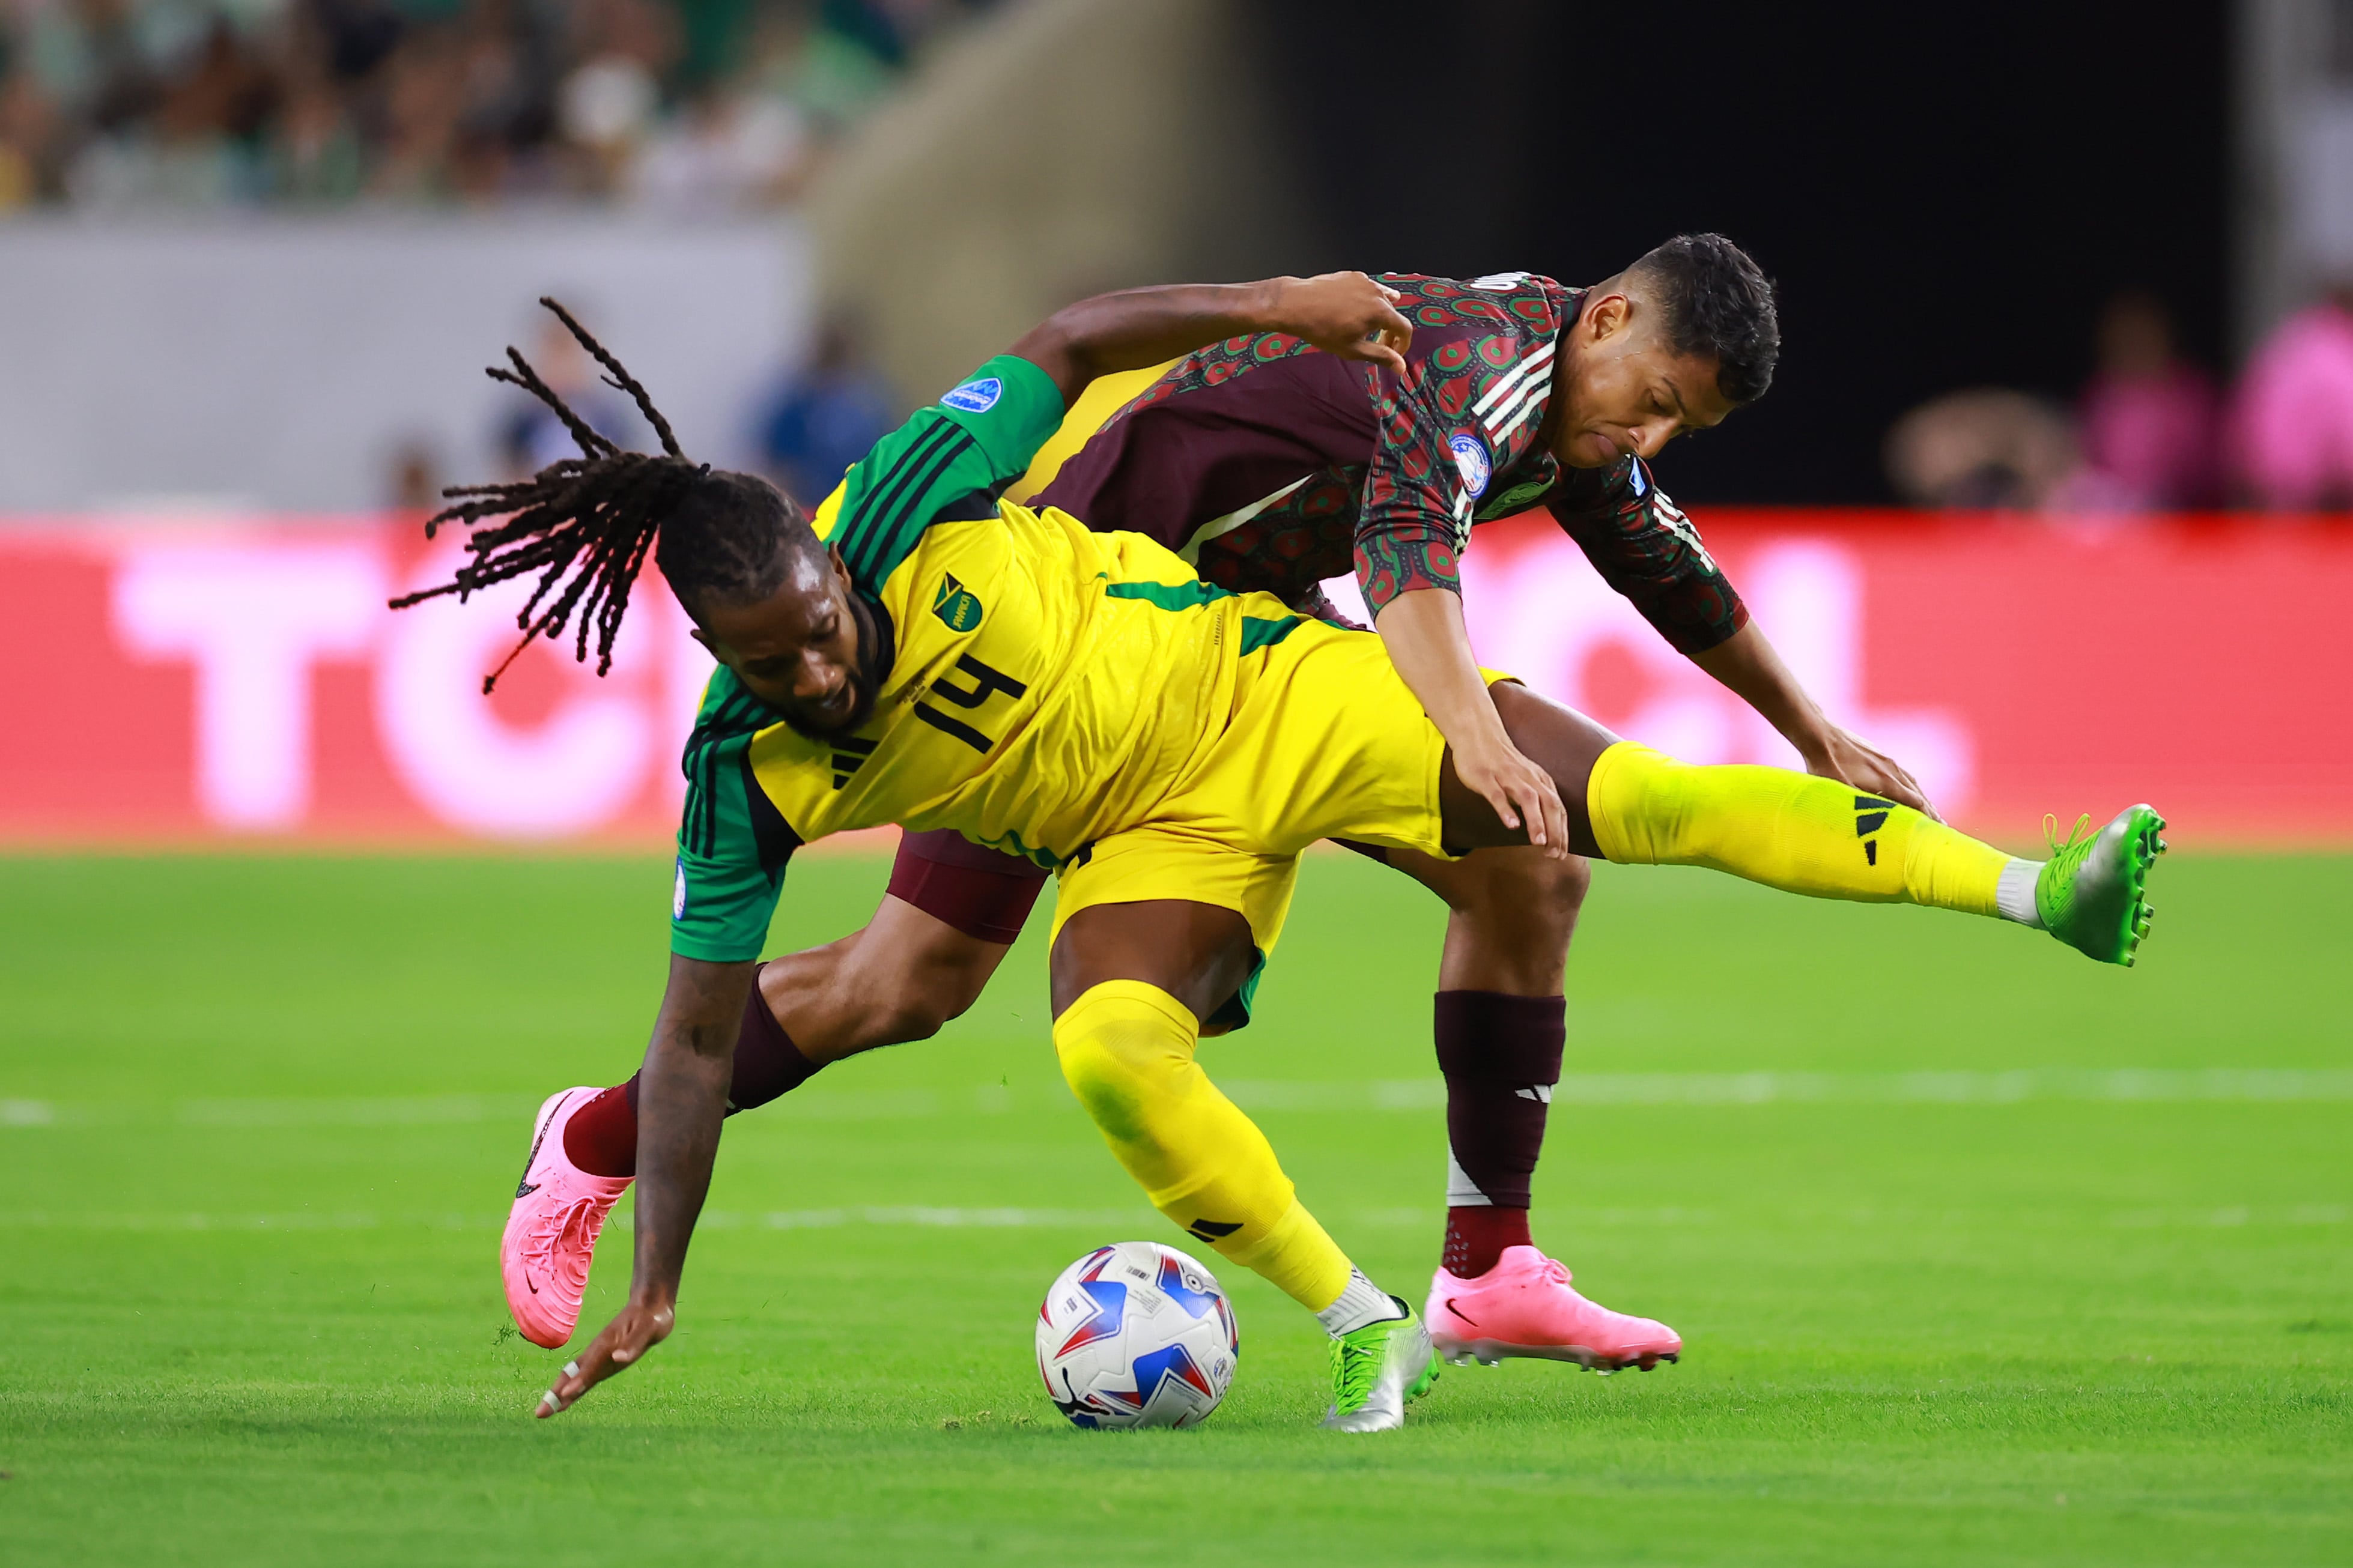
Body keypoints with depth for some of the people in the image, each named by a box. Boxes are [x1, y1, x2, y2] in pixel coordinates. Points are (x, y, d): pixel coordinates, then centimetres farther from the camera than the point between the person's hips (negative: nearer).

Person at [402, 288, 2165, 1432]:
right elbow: (697, 1035, -13)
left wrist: (1272, 307, -16)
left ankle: (2032, 886, -11)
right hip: (1155, 832, 1)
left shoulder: (911, 505, -23)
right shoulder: (750, 779, -19)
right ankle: (1368, 1329, -11)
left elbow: (1071, 338, -7)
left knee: (1644, 802, -13)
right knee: (1107, 1052, -30)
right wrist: (652, 1286, -16)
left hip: (1260, 685, -1)